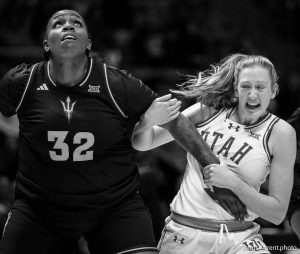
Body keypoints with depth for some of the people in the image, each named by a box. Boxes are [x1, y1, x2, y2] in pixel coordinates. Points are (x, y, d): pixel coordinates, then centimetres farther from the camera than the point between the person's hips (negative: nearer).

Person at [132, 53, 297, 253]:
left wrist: (233, 182, -17)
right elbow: (142, 143, 7)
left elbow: (277, 213, -4)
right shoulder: (208, 111, 3)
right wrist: (149, 117, -16)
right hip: (184, 235, 1)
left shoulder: (281, 133, -3)